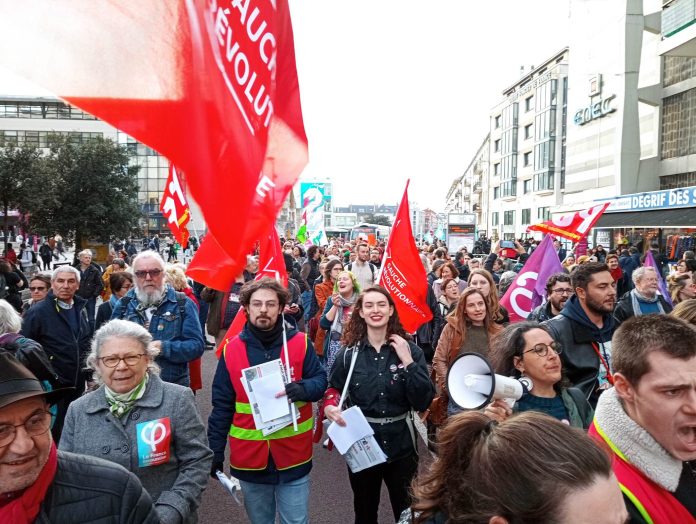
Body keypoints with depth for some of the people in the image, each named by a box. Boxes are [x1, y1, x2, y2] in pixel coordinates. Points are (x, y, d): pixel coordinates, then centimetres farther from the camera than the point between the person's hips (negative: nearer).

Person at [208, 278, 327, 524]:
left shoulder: (300, 343, -7)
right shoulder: (232, 349, -4)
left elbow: (320, 380, -2)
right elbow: (222, 405, 0)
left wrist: (303, 389, -25)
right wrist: (216, 451, 1)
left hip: (293, 455, -1)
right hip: (250, 456, 2)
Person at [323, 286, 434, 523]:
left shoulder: (411, 350, -6)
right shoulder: (349, 353, -6)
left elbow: (423, 401, -12)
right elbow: (333, 389, 7)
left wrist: (408, 362, -21)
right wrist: (329, 407, -15)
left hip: (401, 443, 0)